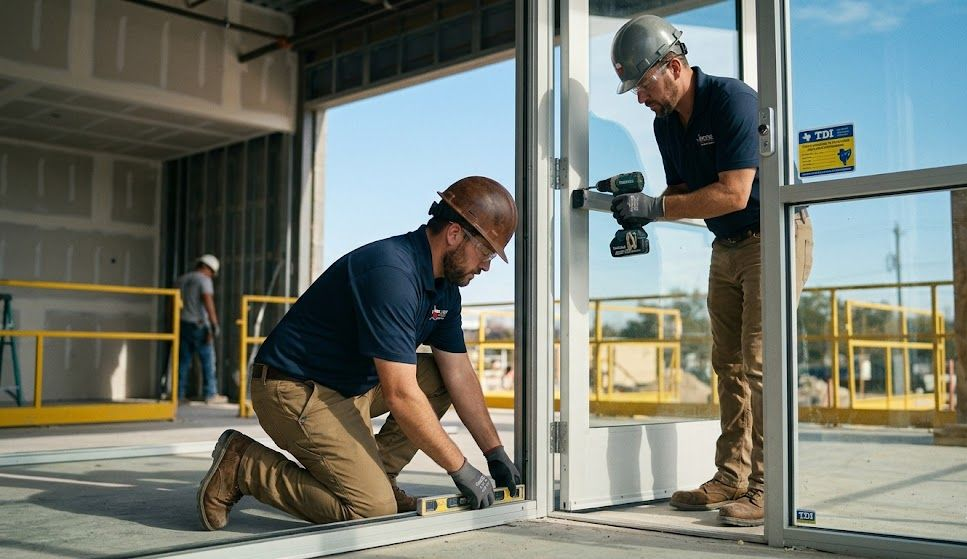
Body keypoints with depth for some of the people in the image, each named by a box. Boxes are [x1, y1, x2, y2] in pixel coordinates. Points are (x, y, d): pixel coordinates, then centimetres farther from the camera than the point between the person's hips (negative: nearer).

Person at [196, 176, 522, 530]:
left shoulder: (445, 287, 3)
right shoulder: (391, 274, -27)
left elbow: (459, 374, 9)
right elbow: (401, 395, -29)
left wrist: (495, 454, 6)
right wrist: (461, 469, -20)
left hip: (354, 384, 10)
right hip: (296, 391, -10)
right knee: (375, 510, -16)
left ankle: (374, 474, 8)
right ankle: (242, 465, -4)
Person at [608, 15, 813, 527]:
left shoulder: (733, 101, -20)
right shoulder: (665, 123, 5)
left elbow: (733, 194, -26)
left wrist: (655, 207, -26)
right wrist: (640, 210, -10)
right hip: (726, 248, 8)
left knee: (760, 363, -12)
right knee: (729, 365, 7)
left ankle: (767, 488, -7)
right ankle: (731, 478, 13)